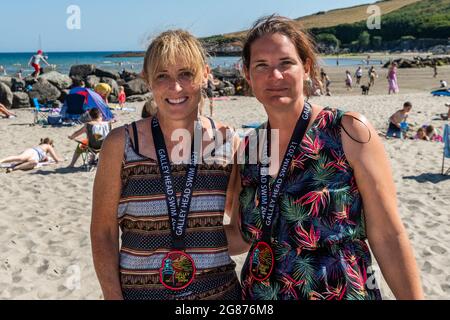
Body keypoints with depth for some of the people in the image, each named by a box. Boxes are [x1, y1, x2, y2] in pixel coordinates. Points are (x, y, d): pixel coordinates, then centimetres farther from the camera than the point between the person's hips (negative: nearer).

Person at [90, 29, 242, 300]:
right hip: (138, 290, -1)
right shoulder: (122, 144, -8)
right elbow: (103, 233, -4)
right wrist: (113, 296, -10)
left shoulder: (228, 142, -4)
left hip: (218, 290, 2)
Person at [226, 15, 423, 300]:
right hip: (258, 292, 4)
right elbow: (243, 238, 8)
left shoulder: (349, 131, -13)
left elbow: (388, 238, -12)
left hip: (342, 291, -4)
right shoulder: (248, 148, 0)